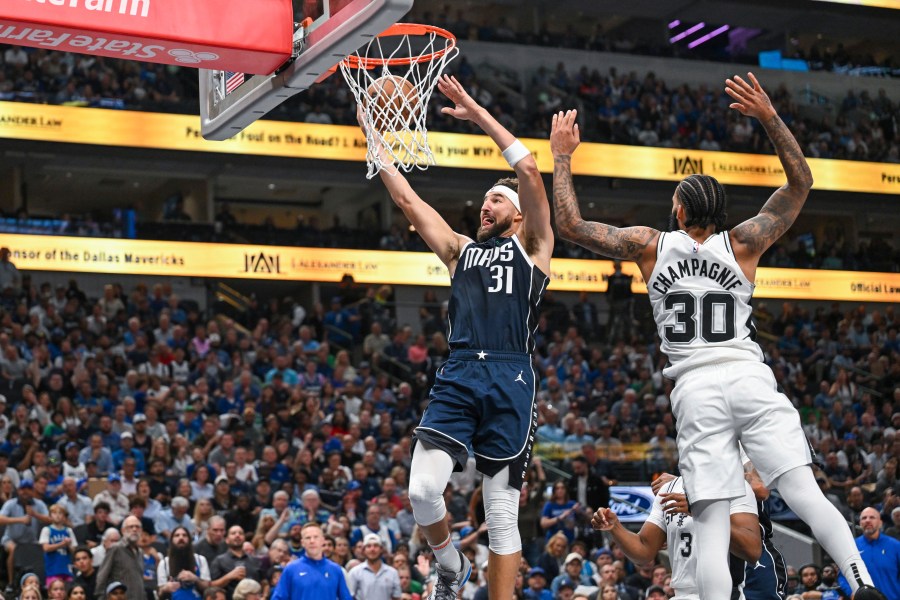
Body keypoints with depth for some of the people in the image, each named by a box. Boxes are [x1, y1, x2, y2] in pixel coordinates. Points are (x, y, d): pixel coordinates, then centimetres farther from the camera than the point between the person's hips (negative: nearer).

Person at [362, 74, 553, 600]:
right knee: (422, 489, -12)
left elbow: (529, 170, 2)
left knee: (502, 512, -1)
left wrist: (479, 114, 3)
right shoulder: (461, 249, 25)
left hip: (510, 381, -3)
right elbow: (406, 198, 22)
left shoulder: (532, 246, 13)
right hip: (457, 377, 3)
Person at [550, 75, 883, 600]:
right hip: (750, 378, 0)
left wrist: (562, 157, 20)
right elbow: (801, 183, 13)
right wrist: (770, 118, 7)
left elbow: (571, 225, 10)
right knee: (805, 493, -8)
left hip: (696, 389, 0)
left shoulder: (651, 246, 8)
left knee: (712, 525, -4)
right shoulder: (742, 243, 8)